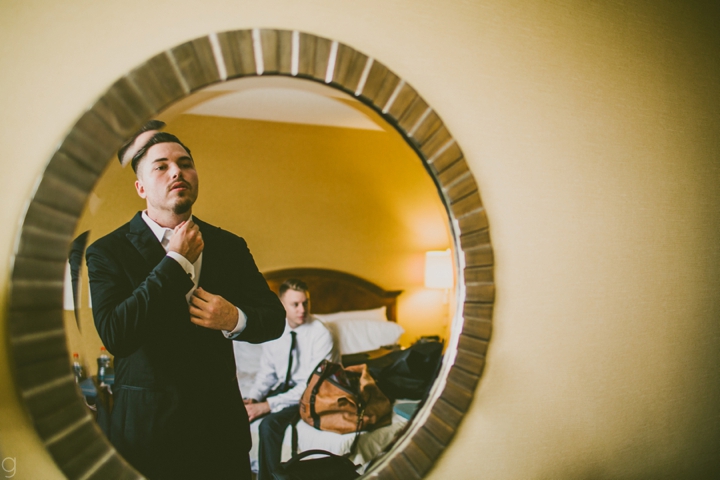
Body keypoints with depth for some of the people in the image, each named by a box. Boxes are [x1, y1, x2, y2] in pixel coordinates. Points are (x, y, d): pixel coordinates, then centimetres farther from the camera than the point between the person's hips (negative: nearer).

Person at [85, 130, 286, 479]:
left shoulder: (230, 246, 4)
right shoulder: (107, 252, -6)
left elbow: (274, 318, 6)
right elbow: (115, 335, -20)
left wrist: (236, 320, -16)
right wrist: (176, 260, -18)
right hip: (148, 430, -3)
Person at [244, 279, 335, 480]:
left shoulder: (321, 334, -19)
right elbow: (266, 373, 5)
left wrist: (268, 405, -26)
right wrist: (252, 398, -15)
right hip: (281, 387, 5)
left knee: (270, 424, -29)